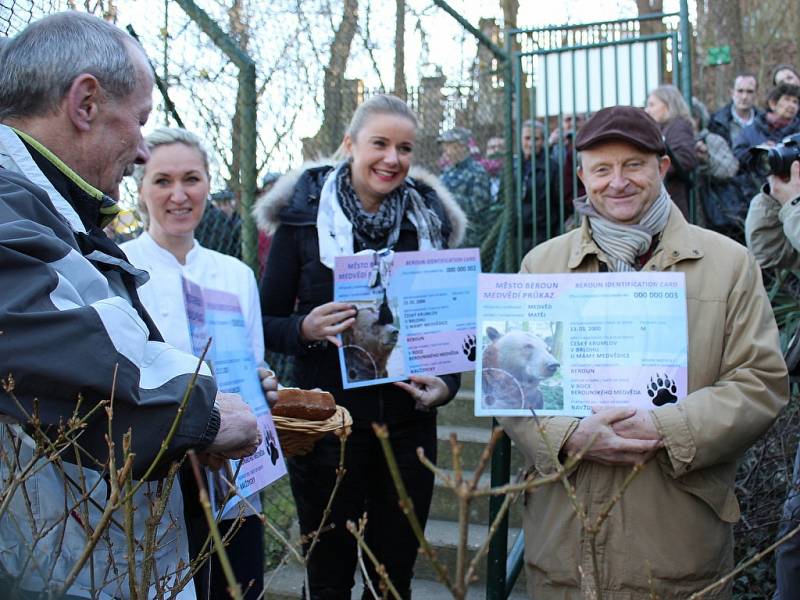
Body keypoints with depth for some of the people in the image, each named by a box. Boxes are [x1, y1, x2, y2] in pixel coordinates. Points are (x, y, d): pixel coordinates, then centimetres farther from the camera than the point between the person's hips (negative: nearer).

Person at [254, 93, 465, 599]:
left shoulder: (429, 219, 3)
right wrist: (305, 329, -21)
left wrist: (447, 382, -7)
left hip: (408, 421, 3)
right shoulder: (305, 216, -5)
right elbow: (266, 321, -1)